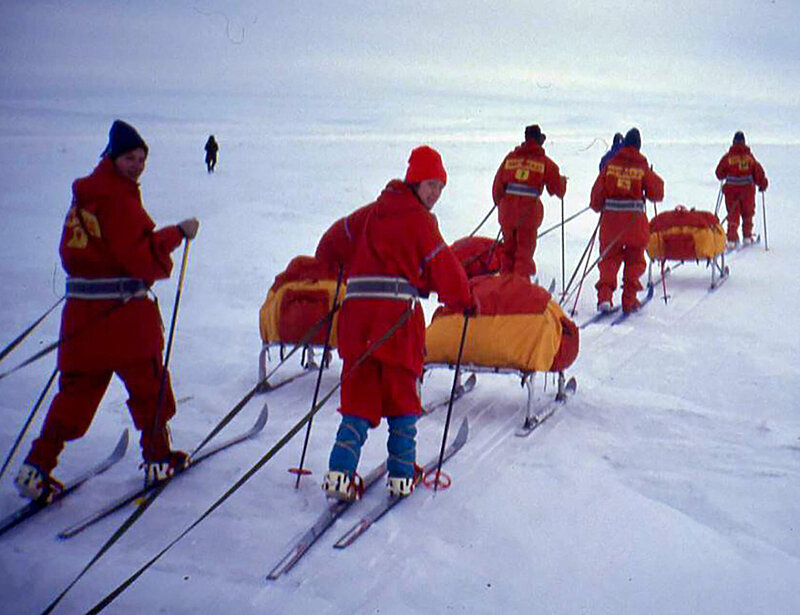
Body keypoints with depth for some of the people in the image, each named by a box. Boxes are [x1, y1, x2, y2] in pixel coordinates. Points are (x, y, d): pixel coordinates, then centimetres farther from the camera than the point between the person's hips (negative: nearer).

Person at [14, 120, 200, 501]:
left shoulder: (85, 192, 11)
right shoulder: (117, 198, -16)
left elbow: (71, 251, 18)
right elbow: (141, 257, -19)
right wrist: (177, 233, -10)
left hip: (82, 310, 7)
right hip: (122, 311, -7)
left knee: (76, 388, 10)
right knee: (148, 383, 13)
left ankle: (38, 466, 2)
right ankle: (158, 459, 26)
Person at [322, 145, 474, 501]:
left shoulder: (373, 212, 18)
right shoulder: (419, 218, -2)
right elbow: (442, 265, -2)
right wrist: (464, 301, 11)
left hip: (357, 309, 5)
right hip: (397, 313, -5)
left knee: (358, 395, 7)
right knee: (401, 395, 8)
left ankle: (341, 472, -7)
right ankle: (401, 475, 11)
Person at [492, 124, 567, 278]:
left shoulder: (510, 157, 8)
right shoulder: (545, 162, 1)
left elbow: (497, 184, 9)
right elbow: (558, 190, 6)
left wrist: (500, 204, 23)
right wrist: (563, 181, 27)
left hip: (507, 209, 3)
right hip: (529, 212, -3)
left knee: (508, 249, 17)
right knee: (525, 251, 5)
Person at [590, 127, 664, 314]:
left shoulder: (610, 164, -1)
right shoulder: (642, 167, -5)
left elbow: (598, 191, 2)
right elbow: (656, 193, 2)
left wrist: (597, 206, 20)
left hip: (610, 217, 1)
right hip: (635, 219, -1)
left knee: (609, 258, 10)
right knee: (635, 260, 13)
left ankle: (604, 295, -9)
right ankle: (629, 300, 11)